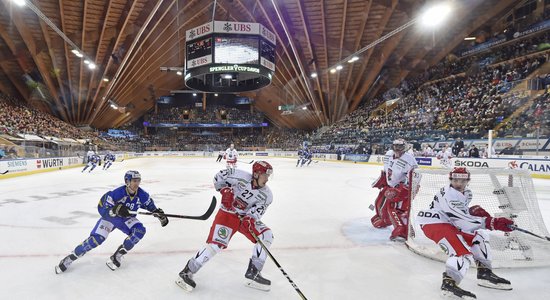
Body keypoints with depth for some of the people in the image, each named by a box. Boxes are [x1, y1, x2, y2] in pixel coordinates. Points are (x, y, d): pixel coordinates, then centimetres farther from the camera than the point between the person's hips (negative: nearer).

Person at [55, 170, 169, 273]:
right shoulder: (117, 193, -31)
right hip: (110, 216, -3)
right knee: (97, 238, -19)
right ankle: (70, 257, 5)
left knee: (140, 231, -22)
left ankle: (117, 256, -10)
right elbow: (102, 209, -29)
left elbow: (150, 205, 2)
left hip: (127, 218, 3)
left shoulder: (142, 195, -19)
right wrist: (116, 209, -47)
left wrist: (160, 215, -4)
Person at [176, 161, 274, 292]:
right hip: (228, 213, -5)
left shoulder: (266, 195, -10)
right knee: (216, 244, -19)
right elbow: (220, 176, -10)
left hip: (247, 216, 5)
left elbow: (258, 210, -14)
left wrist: (250, 219, -34)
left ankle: (253, 273, -2)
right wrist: (225, 190, -22)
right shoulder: (241, 176, -21)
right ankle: (187, 272, -1)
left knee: (266, 235, -11)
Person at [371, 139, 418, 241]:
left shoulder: (409, 160, -26)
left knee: (395, 208, -20)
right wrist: (381, 180, 14)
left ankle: (403, 231, -18)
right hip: (390, 185, 8)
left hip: (403, 188, -8)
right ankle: (384, 219, 45)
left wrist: (397, 191, -32)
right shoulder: (388, 154, -3)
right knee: (380, 202, 18)